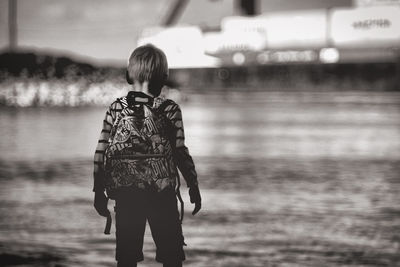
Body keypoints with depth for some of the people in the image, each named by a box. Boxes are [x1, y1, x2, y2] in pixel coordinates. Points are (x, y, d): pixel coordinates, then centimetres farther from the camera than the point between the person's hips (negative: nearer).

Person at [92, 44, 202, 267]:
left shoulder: (116, 109, 1)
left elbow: (102, 151, 1)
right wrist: (193, 185, 4)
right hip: (162, 192, -3)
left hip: (125, 193, 3)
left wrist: (99, 190, 9)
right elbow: (180, 152, -7)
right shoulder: (170, 109, -6)